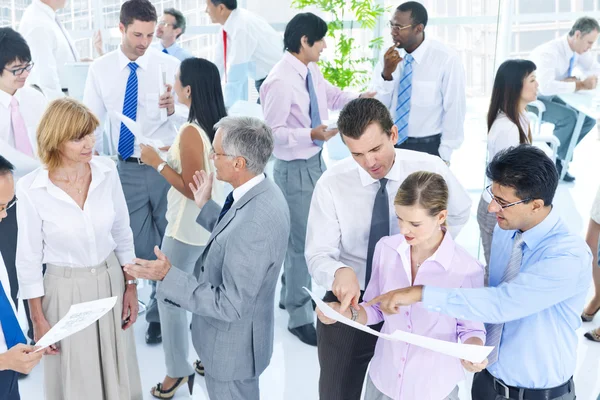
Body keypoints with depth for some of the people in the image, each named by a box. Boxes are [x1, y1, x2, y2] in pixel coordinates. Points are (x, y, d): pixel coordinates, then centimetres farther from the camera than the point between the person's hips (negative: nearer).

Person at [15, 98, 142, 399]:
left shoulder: (107, 171, -10)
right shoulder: (31, 189, -18)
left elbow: (122, 233, 3)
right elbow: (29, 258, -8)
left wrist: (130, 286, 4)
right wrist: (39, 320, -4)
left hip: (111, 280, 3)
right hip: (66, 290, -3)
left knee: (118, 375, 18)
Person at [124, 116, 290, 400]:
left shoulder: (255, 224, -38)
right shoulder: (263, 192, -8)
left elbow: (230, 305, -31)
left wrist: (169, 277, -29)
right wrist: (206, 206, 10)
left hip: (232, 344, -8)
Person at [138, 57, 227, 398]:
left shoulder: (191, 132, -24)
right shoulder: (224, 123, 1)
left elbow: (193, 189, -22)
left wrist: (158, 162, -16)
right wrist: (175, 155, 13)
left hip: (189, 227, -8)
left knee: (170, 296, 8)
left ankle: (178, 370, 19)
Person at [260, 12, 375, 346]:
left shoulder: (312, 71, 2)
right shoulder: (281, 81, -24)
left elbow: (333, 96, 15)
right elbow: (272, 132, -24)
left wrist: (359, 99, -2)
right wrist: (311, 134, -34)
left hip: (316, 161, 9)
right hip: (295, 169, -9)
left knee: (309, 235, 23)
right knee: (302, 241, 3)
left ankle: (291, 294, 46)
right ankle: (300, 317, 21)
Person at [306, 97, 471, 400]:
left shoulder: (430, 169, -12)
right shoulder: (331, 184, -16)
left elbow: (460, 212, 8)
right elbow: (317, 255, -17)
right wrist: (340, 271, -39)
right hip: (348, 303, 0)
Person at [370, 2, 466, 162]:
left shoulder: (447, 59, -16)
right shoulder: (390, 56, -3)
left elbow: (454, 109, -11)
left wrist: (443, 155, -8)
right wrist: (386, 74, -20)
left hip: (427, 147, -3)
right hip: (390, 143, 4)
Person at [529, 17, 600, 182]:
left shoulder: (580, 49, -5)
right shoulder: (549, 52, -29)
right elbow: (546, 86, -42)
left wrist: (576, 81, -18)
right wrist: (580, 85, -33)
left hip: (552, 97, 8)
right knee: (569, 117, -28)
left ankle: (557, 156, 3)